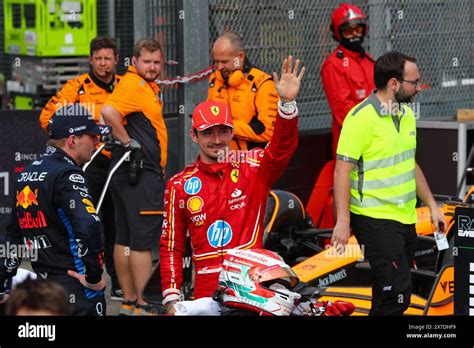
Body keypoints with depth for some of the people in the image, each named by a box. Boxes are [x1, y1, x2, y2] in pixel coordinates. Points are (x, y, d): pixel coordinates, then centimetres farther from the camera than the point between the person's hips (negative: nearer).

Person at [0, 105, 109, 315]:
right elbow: (88, 228, -27)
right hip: (77, 289, -8)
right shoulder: (67, 174, -13)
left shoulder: (26, 174, 15)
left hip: (41, 286, 8)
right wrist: (94, 277, -16)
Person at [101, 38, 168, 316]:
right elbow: (109, 111, -29)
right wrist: (129, 143, -20)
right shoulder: (134, 84, -14)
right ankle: (141, 305, -4)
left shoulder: (149, 85, 18)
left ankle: (129, 302, 19)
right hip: (141, 172, -10)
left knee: (126, 238, 12)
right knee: (144, 239, -7)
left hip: (135, 171, 10)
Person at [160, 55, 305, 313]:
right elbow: (171, 246, 10)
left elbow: (282, 146, -13)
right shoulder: (179, 185, 9)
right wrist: (171, 298, 3)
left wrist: (287, 102, -29)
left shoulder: (253, 166, 6)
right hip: (207, 292, 1)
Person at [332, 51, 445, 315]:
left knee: (388, 295, 9)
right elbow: (342, 170, -15)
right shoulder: (361, 117, -14)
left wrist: (431, 204, 20)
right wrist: (343, 221, -19)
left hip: (406, 218, 8)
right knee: (397, 293, -15)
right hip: (376, 221, -8)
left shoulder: (407, 114, 13)